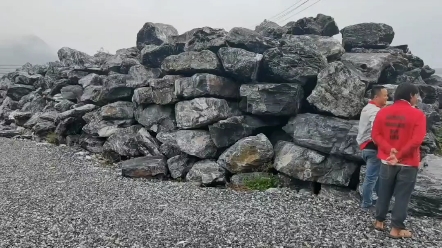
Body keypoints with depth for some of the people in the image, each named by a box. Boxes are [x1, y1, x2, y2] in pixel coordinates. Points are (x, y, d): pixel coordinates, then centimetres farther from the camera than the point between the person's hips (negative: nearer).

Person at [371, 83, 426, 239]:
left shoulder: (383, 112, 1)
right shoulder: (418, 115, -11)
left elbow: (375, 135, -5)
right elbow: (416, 140, -20)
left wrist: (389, 150, -12)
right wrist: (399, 156, -14)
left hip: (387, 161, 4)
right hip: (408, 163, -4)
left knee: (384, 193, 16)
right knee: (402, 196, 6)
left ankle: (379, 221, 27)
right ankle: (396, 229, 13)